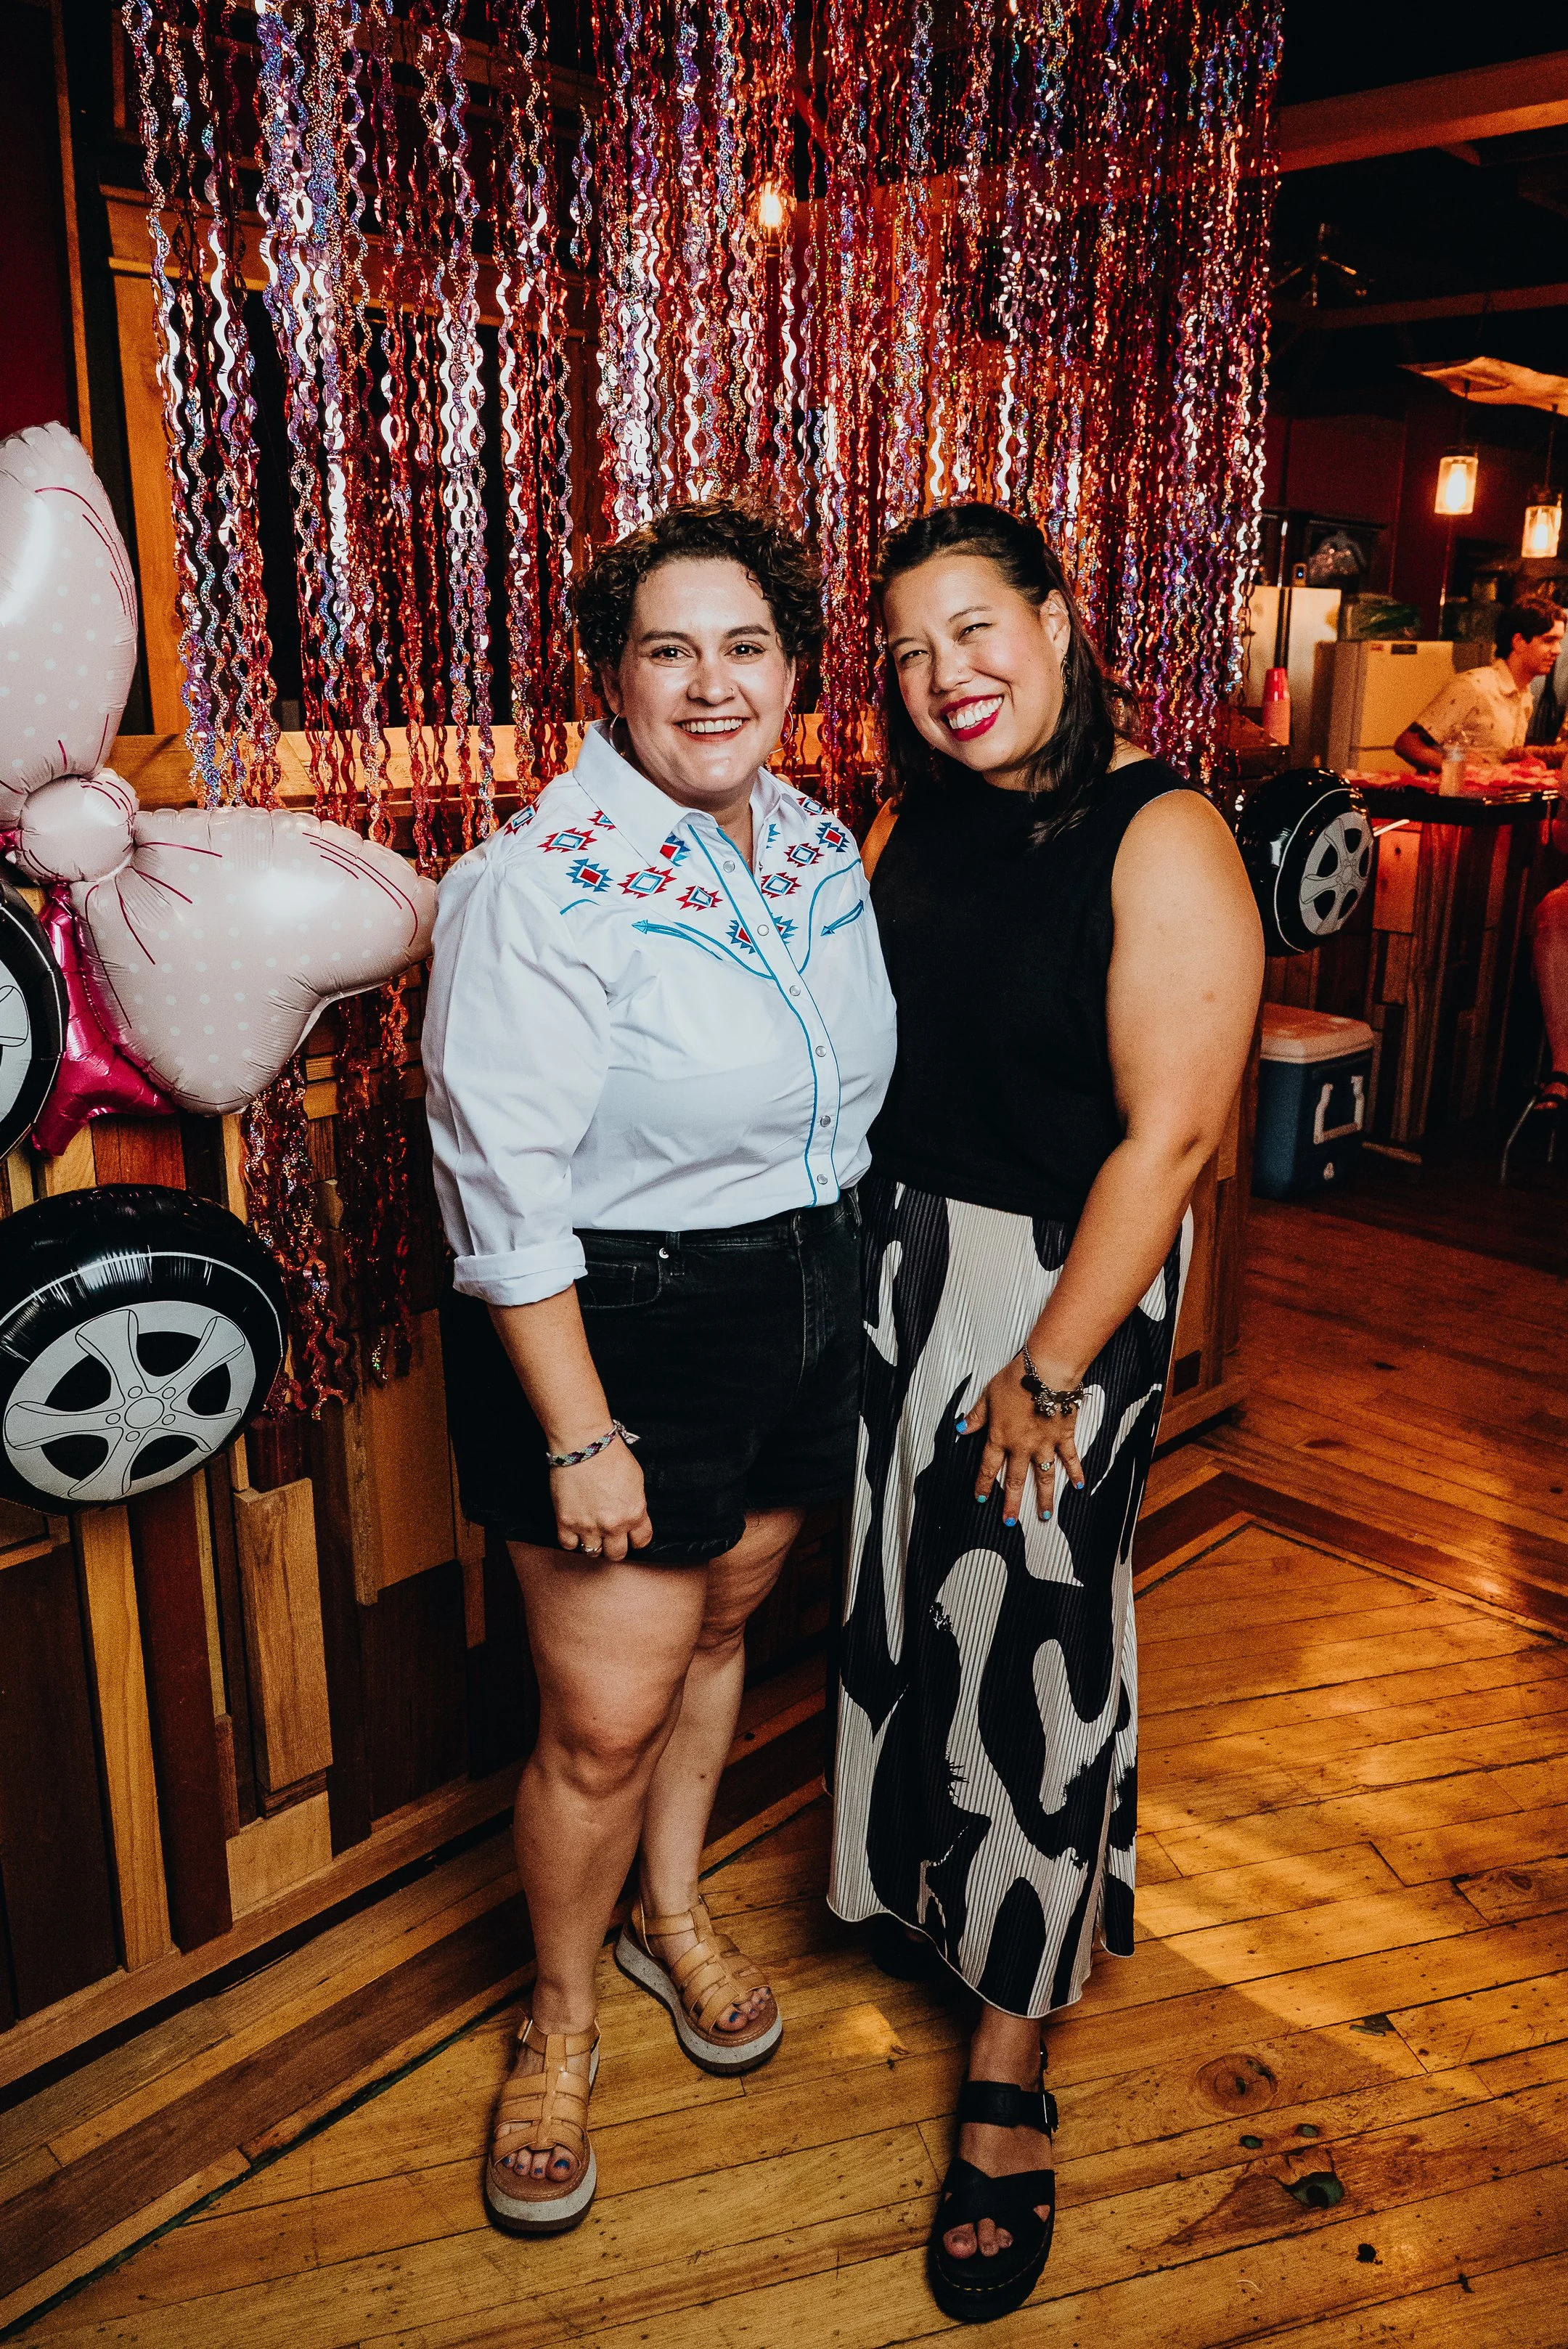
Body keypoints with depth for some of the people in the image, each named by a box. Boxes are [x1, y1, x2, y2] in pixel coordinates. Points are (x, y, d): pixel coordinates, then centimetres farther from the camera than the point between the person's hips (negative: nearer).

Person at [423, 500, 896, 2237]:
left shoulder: (818, 843, 3)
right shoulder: (543, 885, -20)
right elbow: (503, 1185, -21)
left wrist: (849, 1285, 15)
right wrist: (578, 1432, -19)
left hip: (807, 1311, 7)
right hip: (618, 1329, -7)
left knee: (721, 1621, 23)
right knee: (604, 1717, 3)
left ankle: (671, 1912, 49)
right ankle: (560, 2015, 33)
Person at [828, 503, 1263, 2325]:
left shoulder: (1159, 839, -15)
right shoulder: (919, 826, 5)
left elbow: (1169, 1130, -19)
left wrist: (1049, 1370, -17)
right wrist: (846, 1272, 4)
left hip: (1065, 1286, -6)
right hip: (893, 1267, 6)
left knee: (1036, 1646, 3)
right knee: (911, 1604, 18)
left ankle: (1009, 2074, 22)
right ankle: (931, 1885, 45)